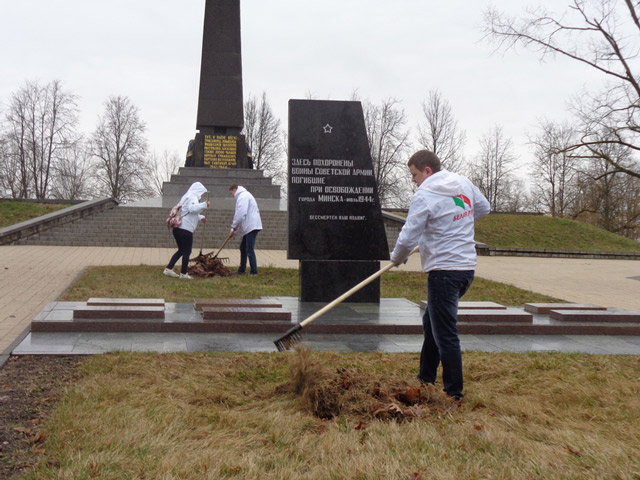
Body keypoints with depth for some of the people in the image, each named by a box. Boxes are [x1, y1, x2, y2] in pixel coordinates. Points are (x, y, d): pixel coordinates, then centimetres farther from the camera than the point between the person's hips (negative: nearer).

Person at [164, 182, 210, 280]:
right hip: (185, 229, -9)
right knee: (187, 252, 1)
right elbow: (192, 208, -29)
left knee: (181, 250, 20)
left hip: (177, 228, 9)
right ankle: (183, 273, 7)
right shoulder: (193, 197, -7)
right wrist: (204, 205, -33)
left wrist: (201, 217, 18)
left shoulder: (186, 197, 24)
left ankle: (168, 269, 16)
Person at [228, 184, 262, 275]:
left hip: (251, 226, -11)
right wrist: (234, 231, 20)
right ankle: (241, 270, 26)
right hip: (249, 227, 11)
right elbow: (239, 213, 24)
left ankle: (254, 271, -6)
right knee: (243, 248, 18)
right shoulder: (244, 195, 23)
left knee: (249, 250, -9)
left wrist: (234, 226, -11)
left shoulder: (243, 196, -10)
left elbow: (241, 213, -22)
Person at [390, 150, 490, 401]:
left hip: (444, 272, -9)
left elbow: (408, 239, -16)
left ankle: (454, 392, 7)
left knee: (446, 335, -1)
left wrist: (397, 258, 3)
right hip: (467, 267, 9)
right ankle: (426, 378, 32)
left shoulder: (424, 196, -15)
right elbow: (483, 208, 23)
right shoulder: (465, 184, 8)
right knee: (431, 322, 22)